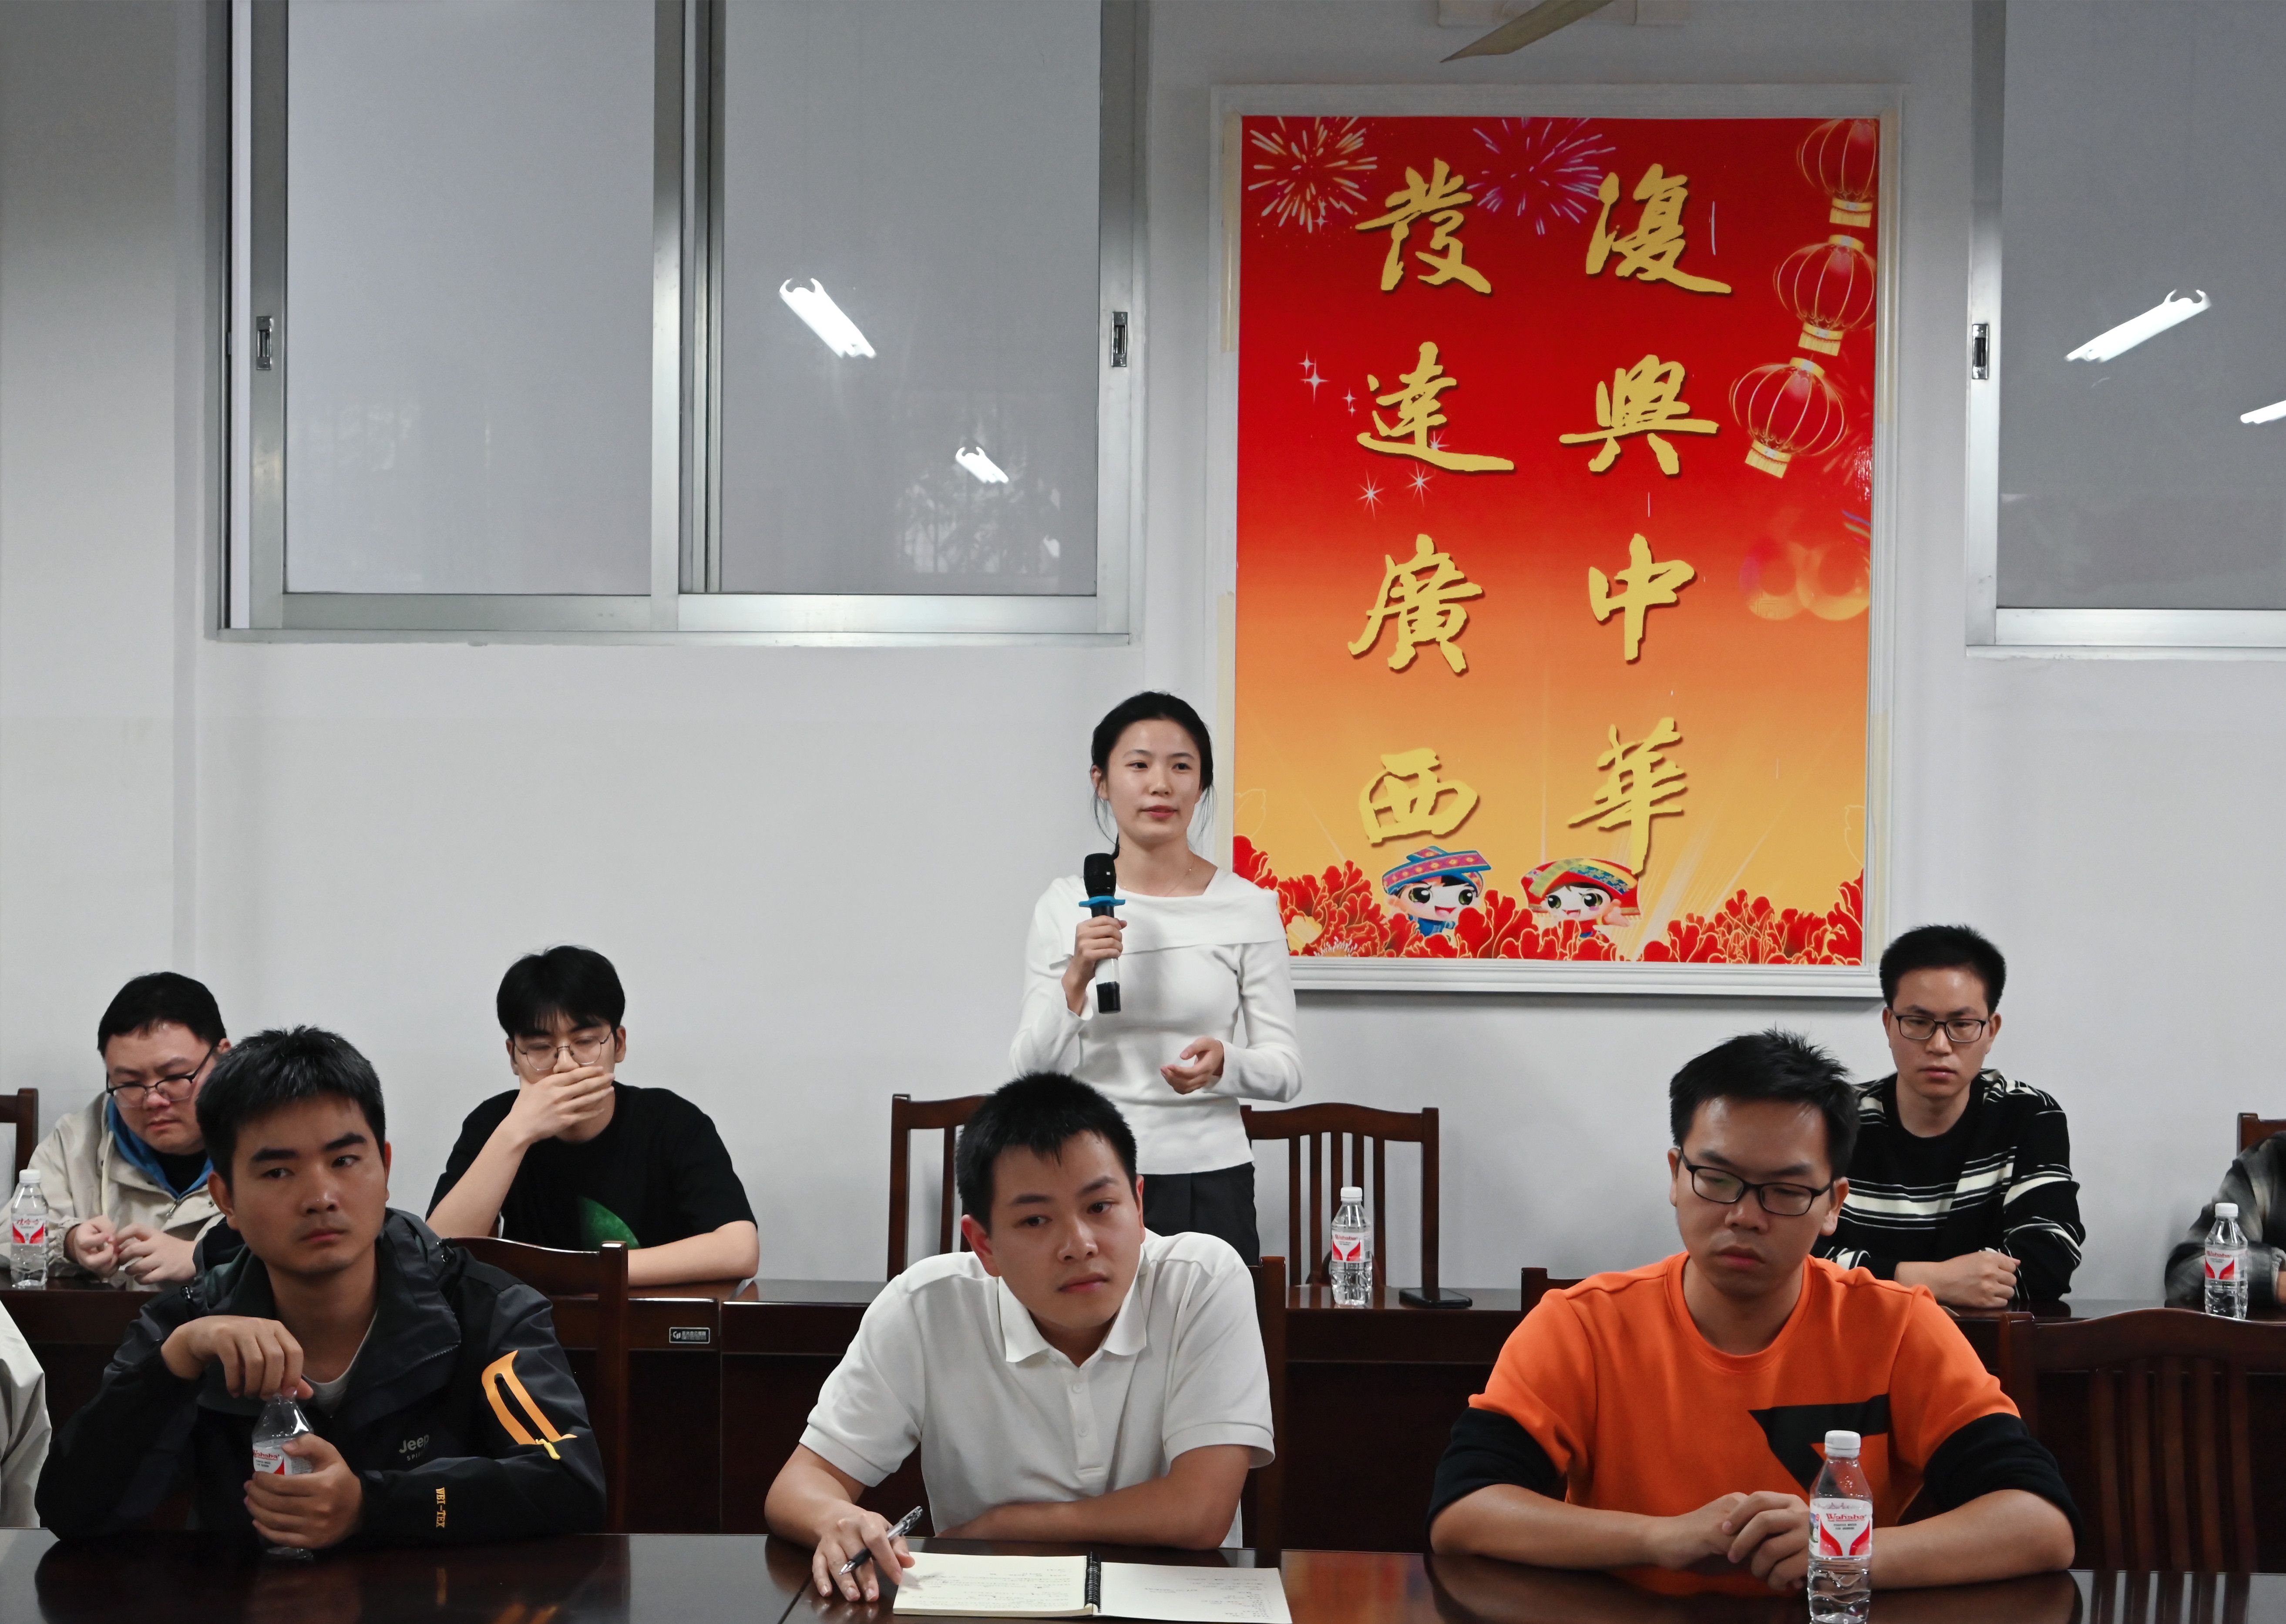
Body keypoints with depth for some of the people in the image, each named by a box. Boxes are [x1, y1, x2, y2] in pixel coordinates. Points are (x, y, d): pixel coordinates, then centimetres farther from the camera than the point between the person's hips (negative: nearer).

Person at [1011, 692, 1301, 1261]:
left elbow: (1286, 1069, 0)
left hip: (1209, 1178, 0)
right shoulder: (1065, 906, 2)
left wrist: (1225, 1064, -20)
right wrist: (1076, 978, -15)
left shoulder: (1247, 908, 0)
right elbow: (1030, 1070, 0)